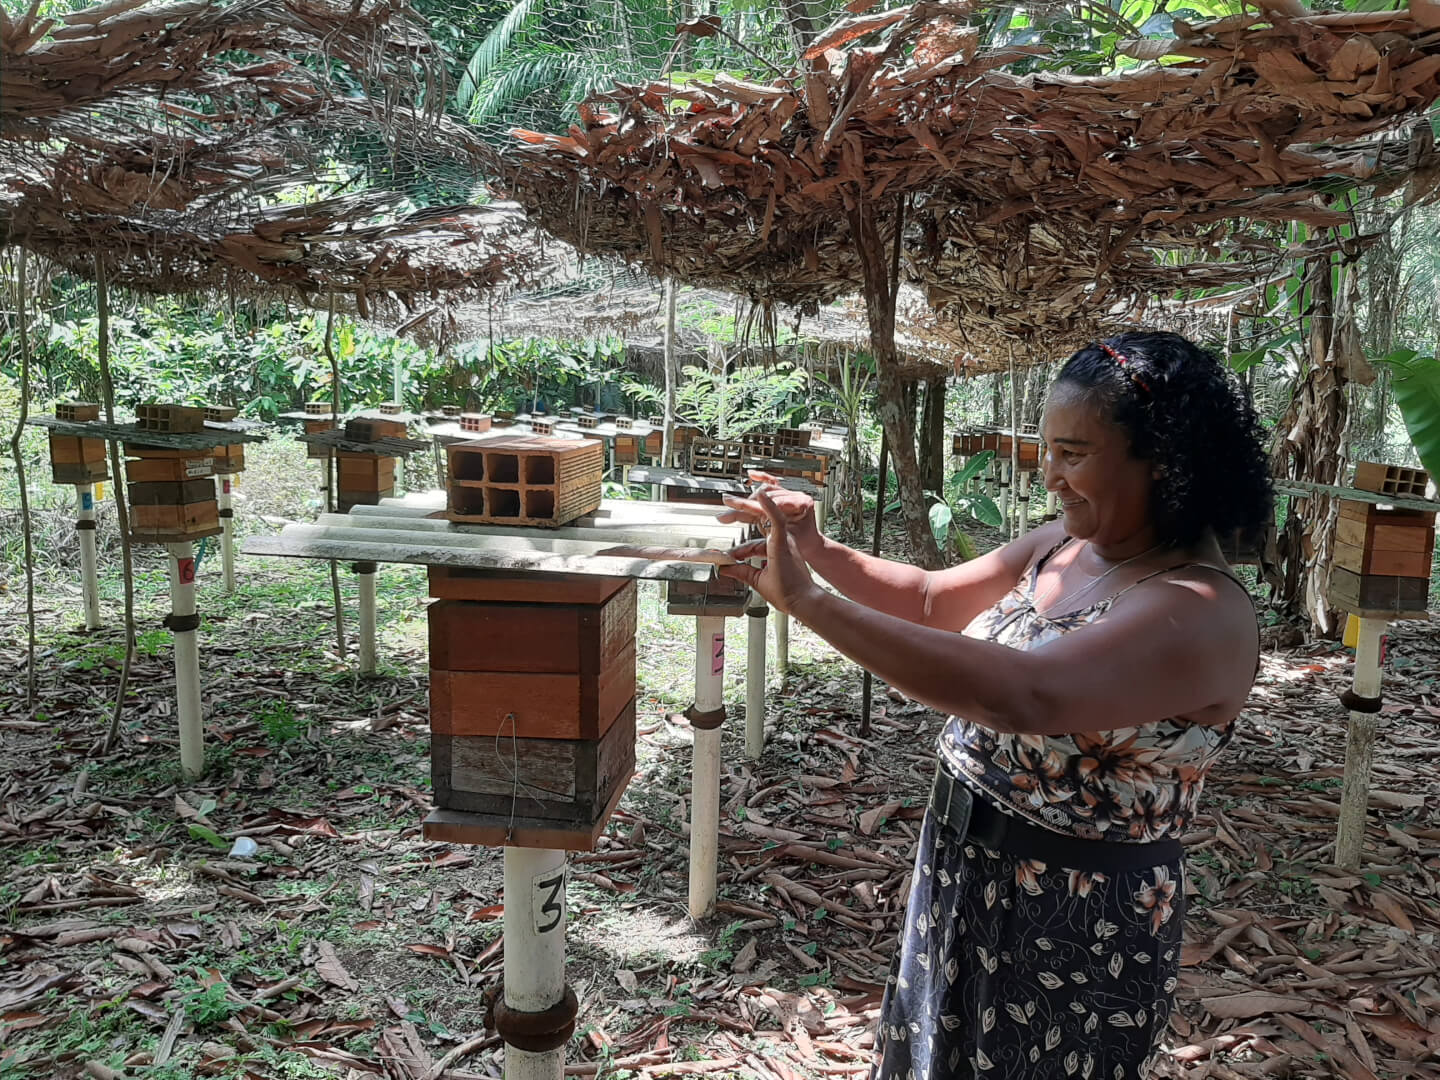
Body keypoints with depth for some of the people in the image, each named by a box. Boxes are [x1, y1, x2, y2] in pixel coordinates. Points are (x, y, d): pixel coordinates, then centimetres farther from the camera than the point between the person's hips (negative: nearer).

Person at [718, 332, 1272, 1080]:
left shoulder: (1200, 613, -27)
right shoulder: (1064, 545, -2)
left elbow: (1024, 695, -42)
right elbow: (932, 601, 8)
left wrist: (808, 602, -42)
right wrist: (820, 552, -10)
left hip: (1076, 924, -7)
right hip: (959, 871, 7)